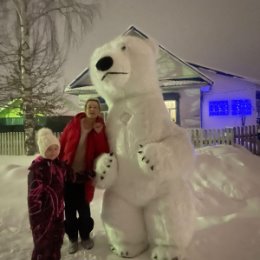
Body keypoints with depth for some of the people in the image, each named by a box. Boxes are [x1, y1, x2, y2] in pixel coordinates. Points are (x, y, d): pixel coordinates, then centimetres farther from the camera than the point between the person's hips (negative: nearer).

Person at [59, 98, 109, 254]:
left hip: (85, 175, 0)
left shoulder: (100, 129, -3)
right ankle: (73, 238, 30)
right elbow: (62, 144, 0)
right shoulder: (74, 124, -3)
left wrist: (99, 133, -21)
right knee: (70, 208, 10)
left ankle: (85, 236, 33)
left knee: (83, 208, 9)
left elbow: (103, 152, -14)